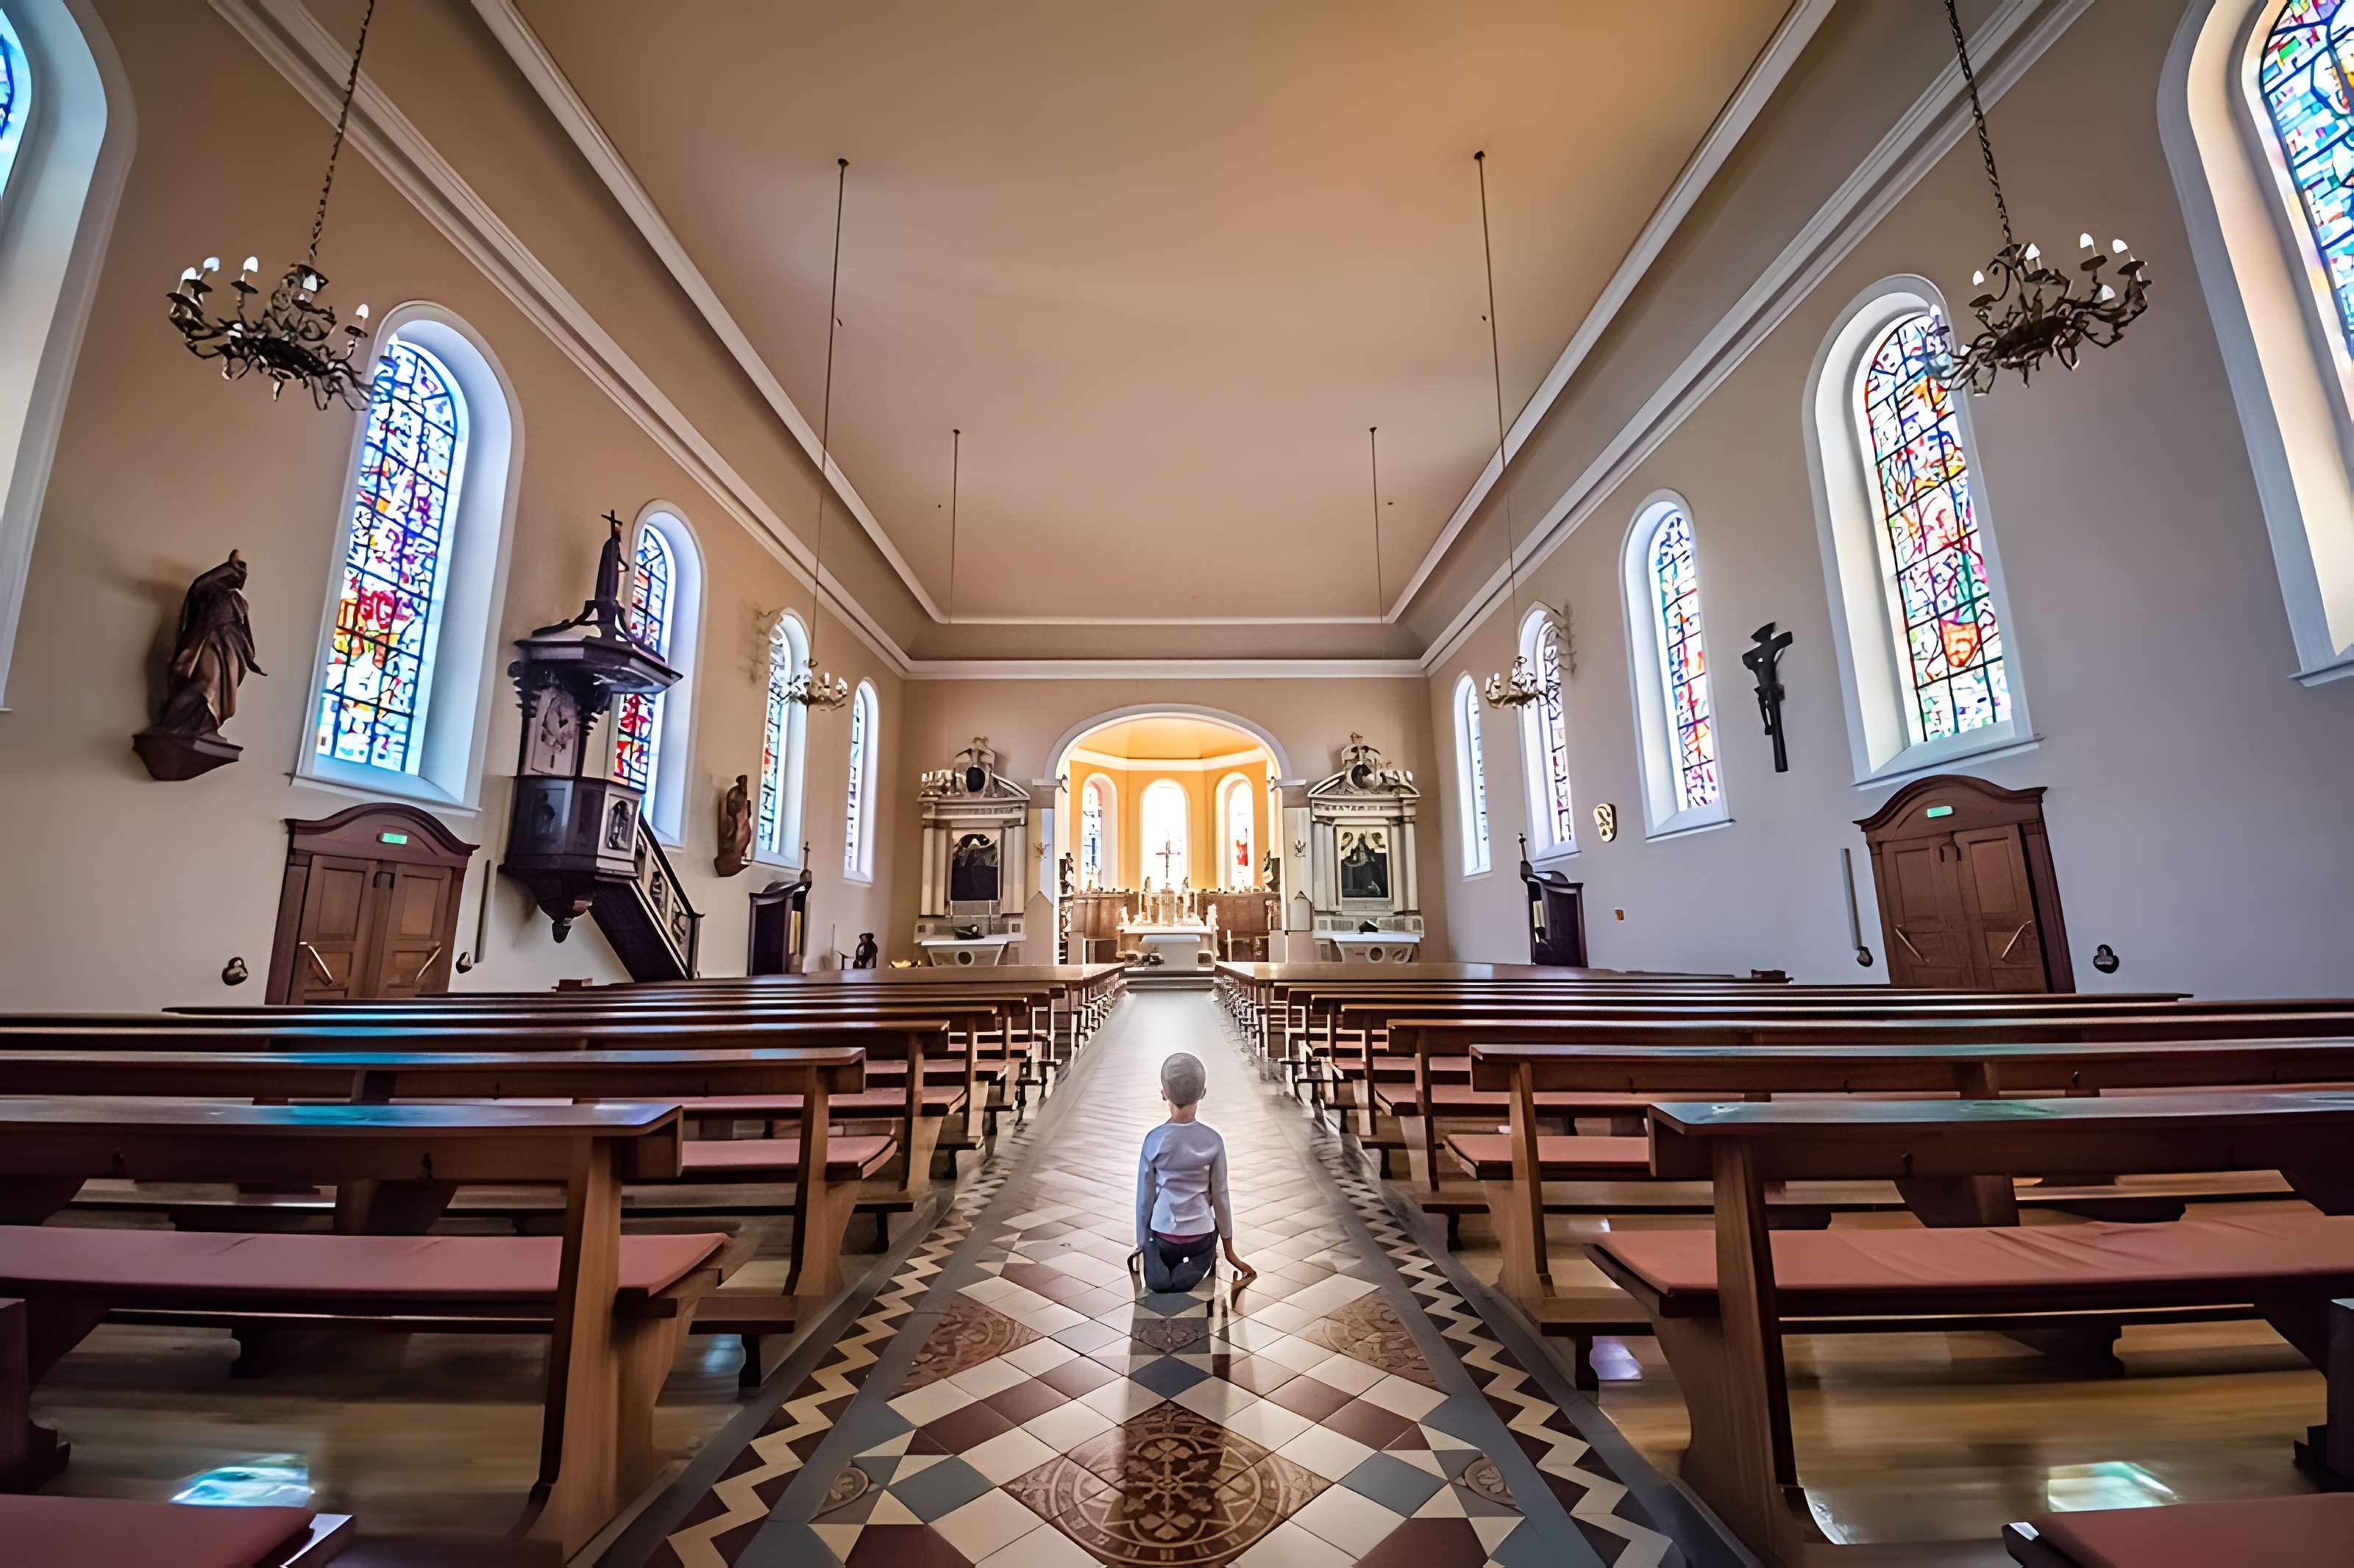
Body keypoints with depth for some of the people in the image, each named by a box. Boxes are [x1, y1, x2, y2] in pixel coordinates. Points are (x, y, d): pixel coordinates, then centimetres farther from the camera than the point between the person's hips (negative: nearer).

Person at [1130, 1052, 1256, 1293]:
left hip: (1163, 1236, 1)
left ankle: (1158, 1268, -7)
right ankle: (1193, 1269, -2)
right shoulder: (1213, 1140, -12)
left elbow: (1145, 1197, -5)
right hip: (1202, 1236, -1)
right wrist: (1229, 1250, 9)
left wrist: (1142, 1244, 10)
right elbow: (1220, 1196, -4)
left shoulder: (1154, 1139, -12)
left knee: (1157, 1282, 24)